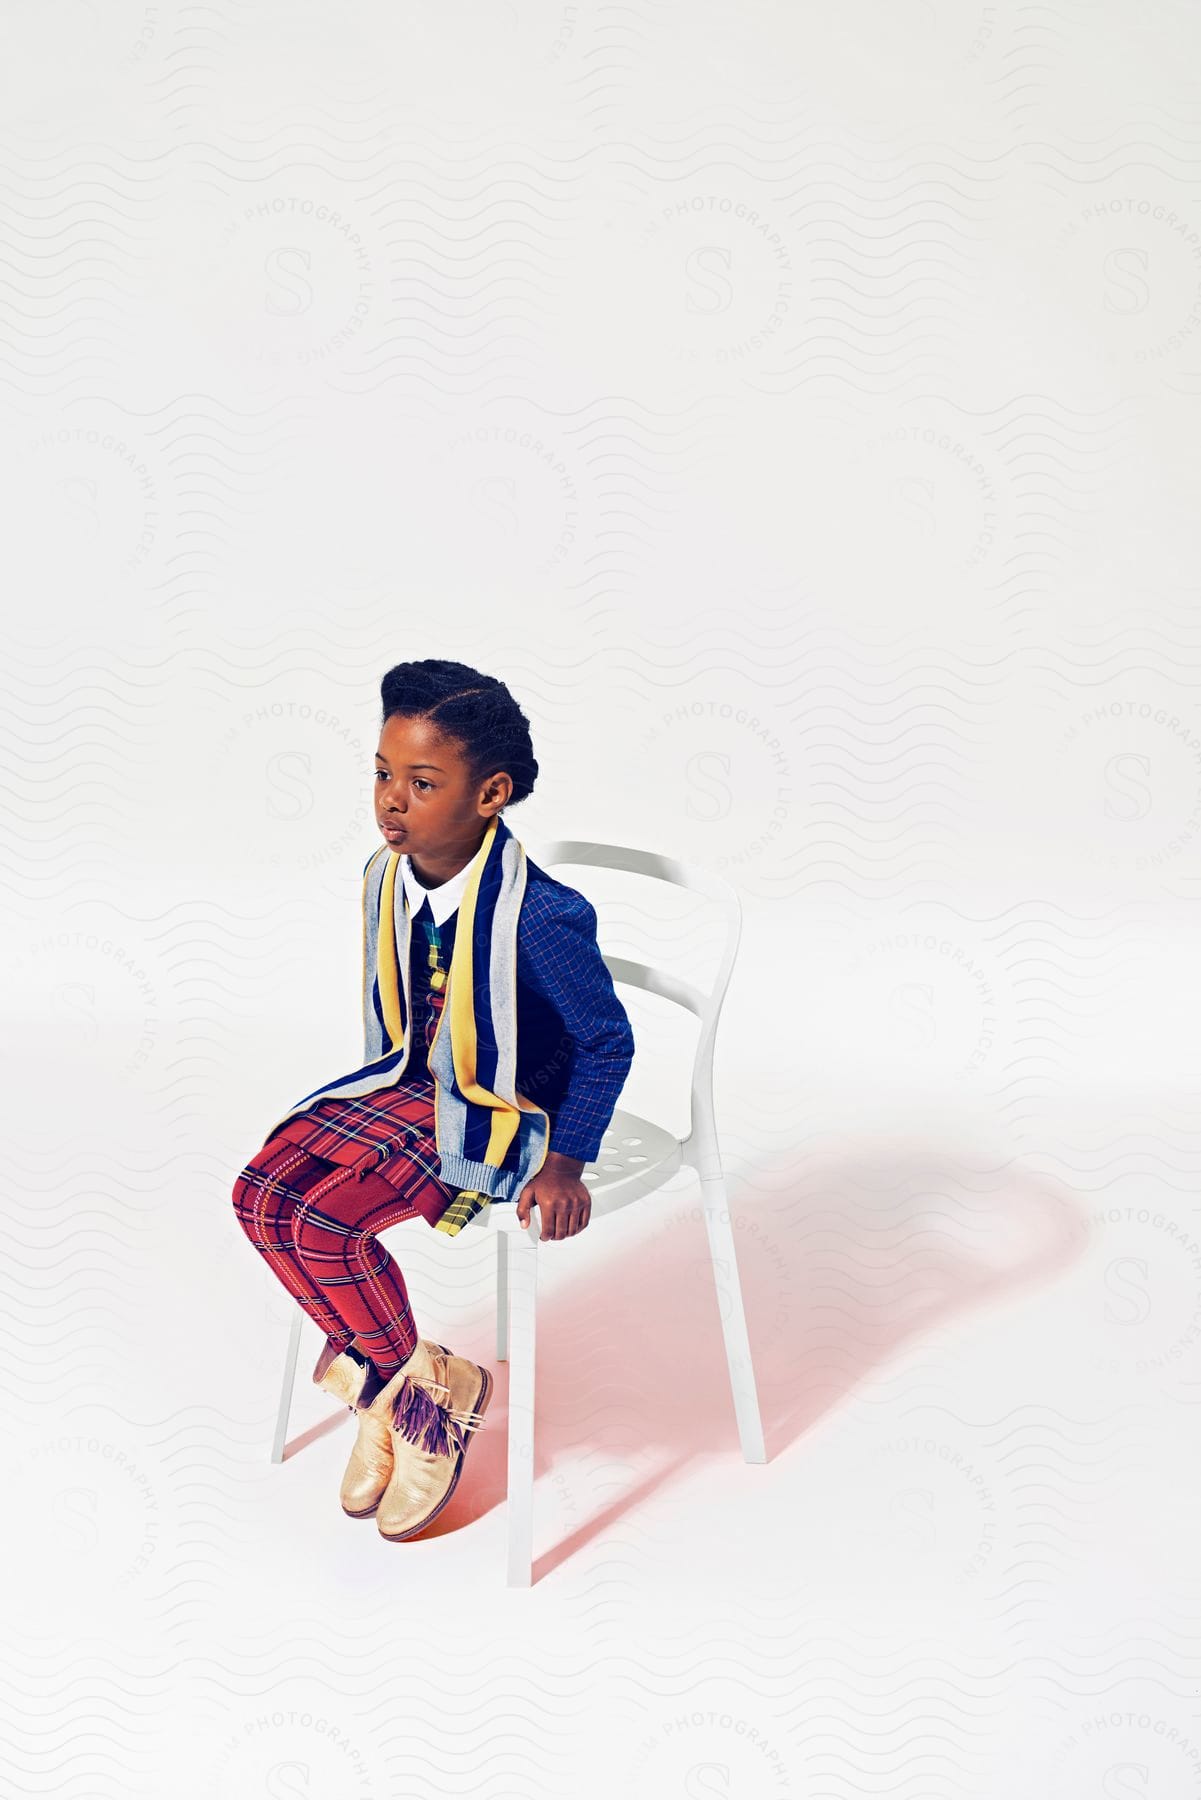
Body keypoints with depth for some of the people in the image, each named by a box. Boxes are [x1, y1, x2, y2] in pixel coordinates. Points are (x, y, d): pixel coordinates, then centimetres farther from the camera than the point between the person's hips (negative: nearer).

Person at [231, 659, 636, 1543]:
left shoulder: (542, 916, -27)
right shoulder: (385, 875, -5)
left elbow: (609, 1043, -14)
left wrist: (566, 1164, -14)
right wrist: (379, 1101, 15)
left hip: (495, 1115, -7)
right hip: (410, 1083, 7)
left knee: (318, 1217, -21)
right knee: (262, 1195, -10)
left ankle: (424, 1385, 5)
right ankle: (392, 1383, 6)